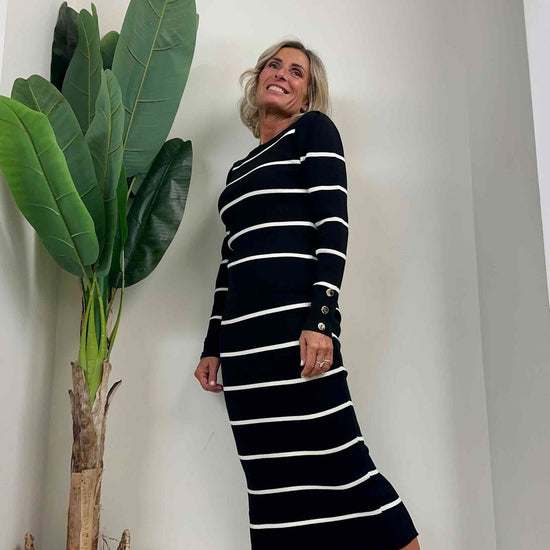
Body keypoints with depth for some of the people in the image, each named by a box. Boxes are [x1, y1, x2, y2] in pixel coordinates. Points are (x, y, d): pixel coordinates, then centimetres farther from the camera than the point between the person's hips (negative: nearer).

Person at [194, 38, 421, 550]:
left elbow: (333, 225, -6)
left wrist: (321, 318, -18)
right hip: (242, 328, 7)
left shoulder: (314, 130, 8)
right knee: (272, 478, 6)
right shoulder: (240, 168, 25)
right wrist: (213, 345, 17)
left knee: (334, 459, -7)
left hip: (293, 316, -6)